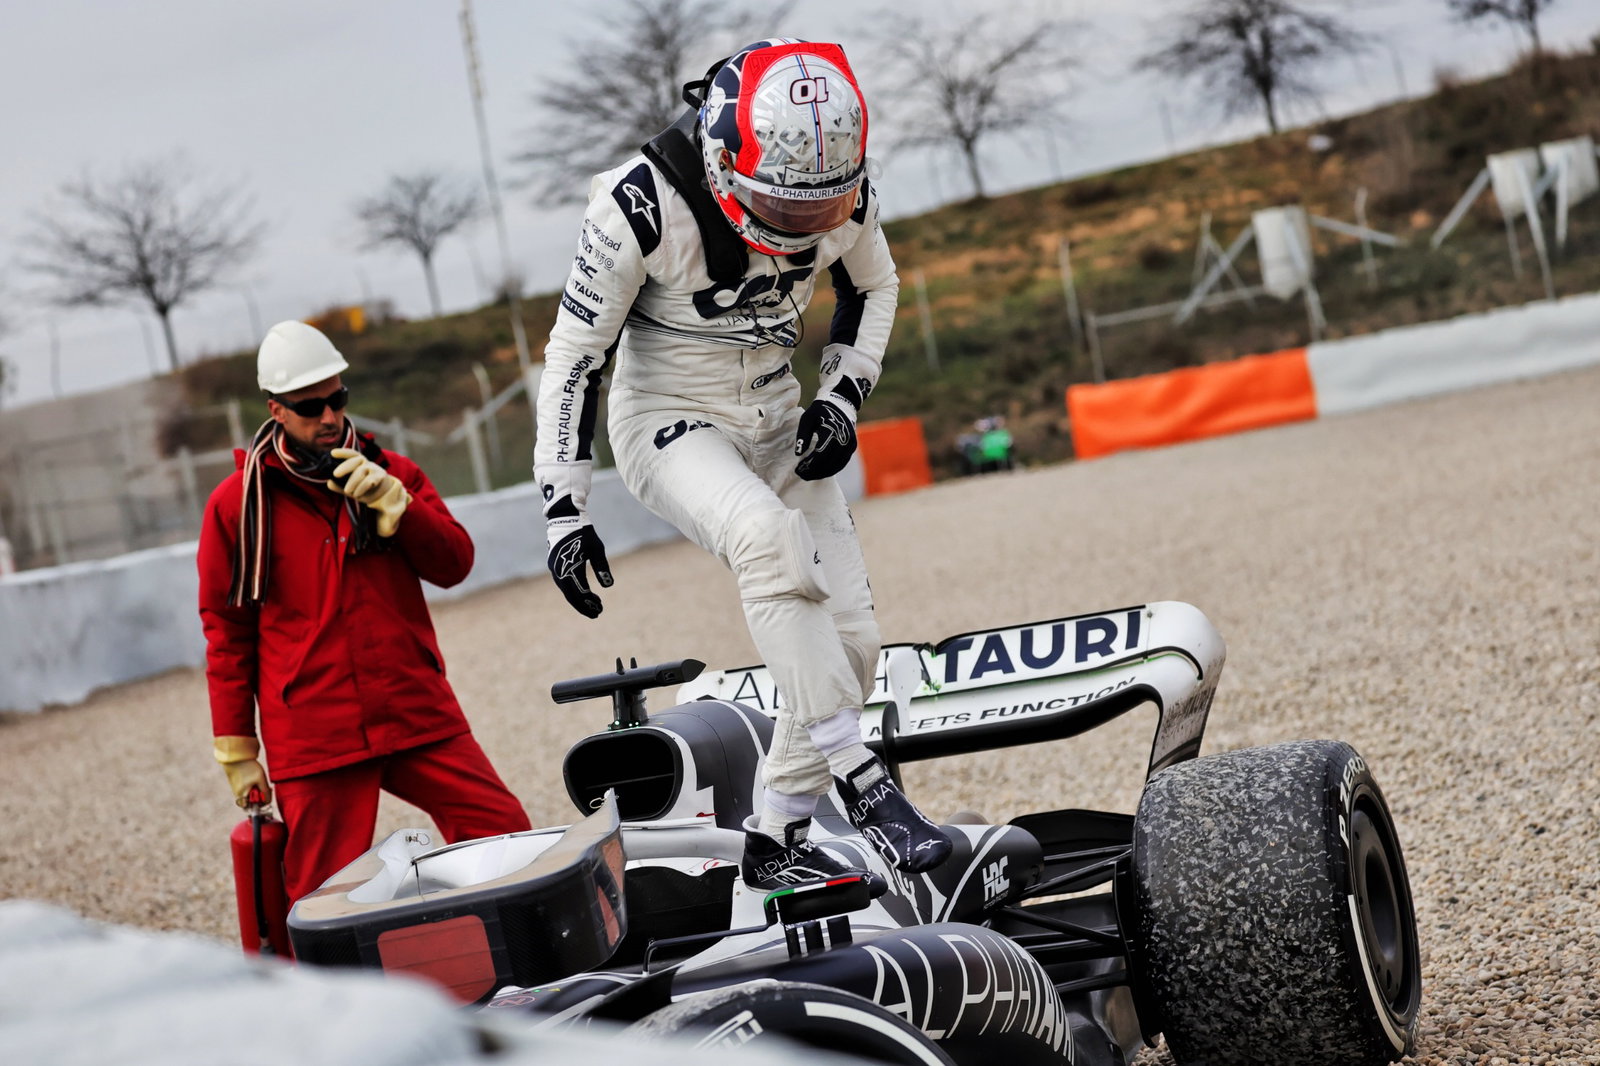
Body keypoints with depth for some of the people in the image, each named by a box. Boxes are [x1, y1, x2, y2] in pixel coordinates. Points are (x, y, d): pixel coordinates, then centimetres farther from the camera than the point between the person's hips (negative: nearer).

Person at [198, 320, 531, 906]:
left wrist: (390, 500, -12)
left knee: (506, 835, -7)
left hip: (420, 717, 2)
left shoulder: (390, 473, 11)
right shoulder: (237, 504, 3)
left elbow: (454, 563, 2)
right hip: (313, 740, -2)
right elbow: (227, 634, 5)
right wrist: (237, 751, 4)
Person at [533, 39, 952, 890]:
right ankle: (860, 782, -30)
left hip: (774, 415, 5)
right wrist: (564, 512, -16)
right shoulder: (643, 205, -25)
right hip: (666, 419, -5)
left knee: (849, 637, -5)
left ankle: (774, 840, 9)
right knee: (768, 536, -36)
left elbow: (873, 287, 12)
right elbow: (575, 354, -15)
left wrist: (843, 396, -3)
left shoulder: (842, 188, -11)